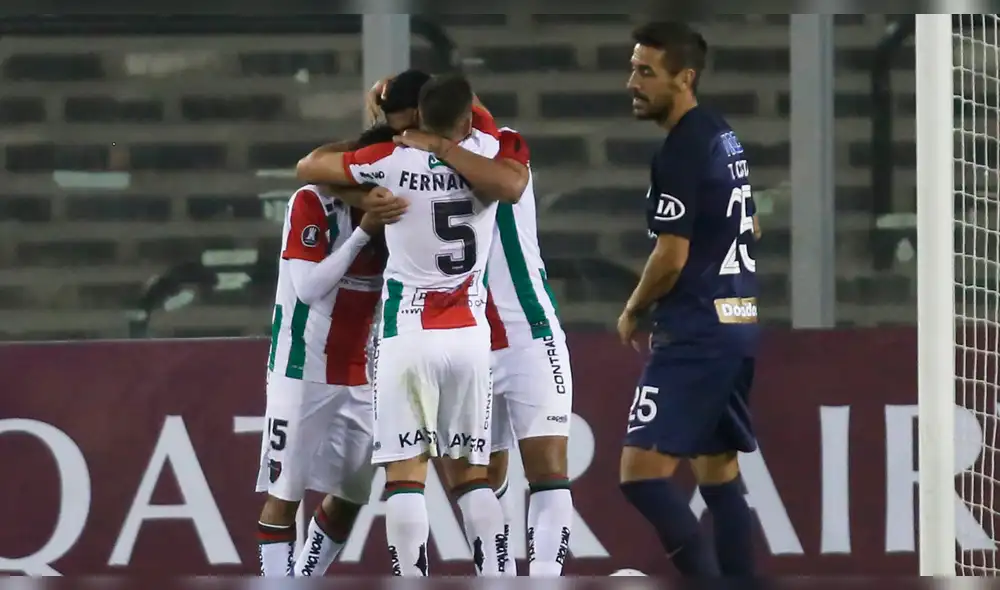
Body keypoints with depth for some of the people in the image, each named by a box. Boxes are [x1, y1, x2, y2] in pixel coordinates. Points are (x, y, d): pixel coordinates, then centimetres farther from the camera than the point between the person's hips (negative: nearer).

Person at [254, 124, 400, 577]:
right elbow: (309, 286, -18)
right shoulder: (313, 203, -11)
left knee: (350, 497, 5)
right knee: (284, 492, -6)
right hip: (303, 370, -6)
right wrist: (364, 232, -22)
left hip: (361, 377, 6)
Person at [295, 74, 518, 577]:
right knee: (471, 472, 11)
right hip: (469, 336, 2)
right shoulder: (491, 153, -1)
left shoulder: (390, 161, -6)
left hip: (409, 336, -2)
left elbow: (307, 168, 7)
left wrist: (370, 135, 20)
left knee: (405, 471, -2)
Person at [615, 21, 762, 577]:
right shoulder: (724, 136, 14)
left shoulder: (681, 152, -15)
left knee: (643, 470, -14)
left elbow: (670, 259, -16)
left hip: (697, 336, -10)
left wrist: (633, 313, 0)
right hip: (740, 326, 10)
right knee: (719, 472, 14)